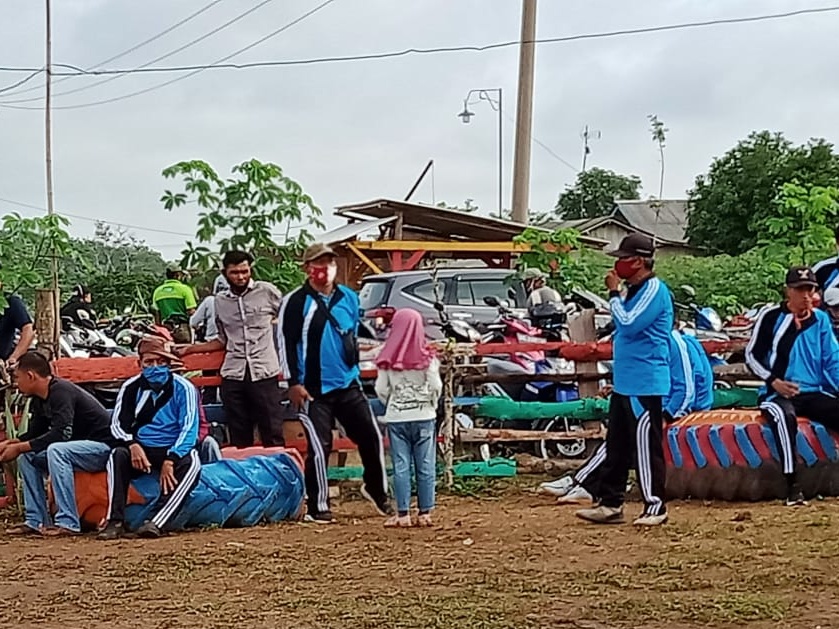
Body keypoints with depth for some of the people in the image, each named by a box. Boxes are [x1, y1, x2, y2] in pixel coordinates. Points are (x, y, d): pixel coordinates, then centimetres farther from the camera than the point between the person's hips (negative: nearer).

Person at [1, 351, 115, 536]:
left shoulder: (60, 392, -20)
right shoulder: (40, 399, 8)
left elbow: (60, 434, -29)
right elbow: (34, 434, 19)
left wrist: (19, 448, -24)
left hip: (104, 446, -10)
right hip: (79, 447, 10)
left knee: (56, 450, -33)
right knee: (27, 457, 7)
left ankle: (68, 523, -32)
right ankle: (36, 521, 4)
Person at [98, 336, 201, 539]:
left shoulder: (183, 388, -7)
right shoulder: (131, 388, 2)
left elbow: (189, 428, -13)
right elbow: (117, 424, 1)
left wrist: (171, 460, -27)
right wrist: (132, 445, -21)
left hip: (175, 450, -2)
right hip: (142, 449, 2)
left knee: (191, 463, -34)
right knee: (118, 455, -28)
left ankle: (157, 522, -43)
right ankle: (115, 522, -32)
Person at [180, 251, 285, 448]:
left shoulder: (267, 291, 2)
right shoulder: (220, 300, 14)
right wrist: (189, 349, 19)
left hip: (264, 373, -4)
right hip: (233, 375, 4)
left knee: (273, 437, -3)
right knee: (239, 440, 7)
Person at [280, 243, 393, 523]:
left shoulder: (349, 298, 10)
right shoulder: (296, 302, -6)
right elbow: (286, 342, -7)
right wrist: (294, 382, -11)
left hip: (348, 384, 5)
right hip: (313, 388, -5)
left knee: (371, 437, 3)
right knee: (319, 447, -5)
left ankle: (376, 489, 25)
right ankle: (317, 507, 6)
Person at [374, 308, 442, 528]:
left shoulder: (387, 360, -4)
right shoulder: (427, 358, -5)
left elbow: (381, 390, -3)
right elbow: (436, 387, -5)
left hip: (396, 418, 0)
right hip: (424, 417, 0)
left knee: (401, 467, 3)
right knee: (425, 466, 5)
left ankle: (403, 514, 2)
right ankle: (425, 513, 7)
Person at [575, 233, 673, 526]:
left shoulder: (654, 290, -13)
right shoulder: (633, 291, 16)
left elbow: (629, 325, -21)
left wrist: (614, 293, -12)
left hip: (645, 384, -10)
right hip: (624, 382, 10)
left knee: (645, 446, -6)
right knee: (616, 445, 13)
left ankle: (655, 506, 0)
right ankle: (610, 504, 19)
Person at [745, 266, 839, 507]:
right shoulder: (771, 316, 0)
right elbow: (752, 355, 3)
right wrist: (774, 381, -11)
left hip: (815, 394, 4)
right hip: (777, 394, -4)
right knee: (784, 415, -38)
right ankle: (792, 486, -40)